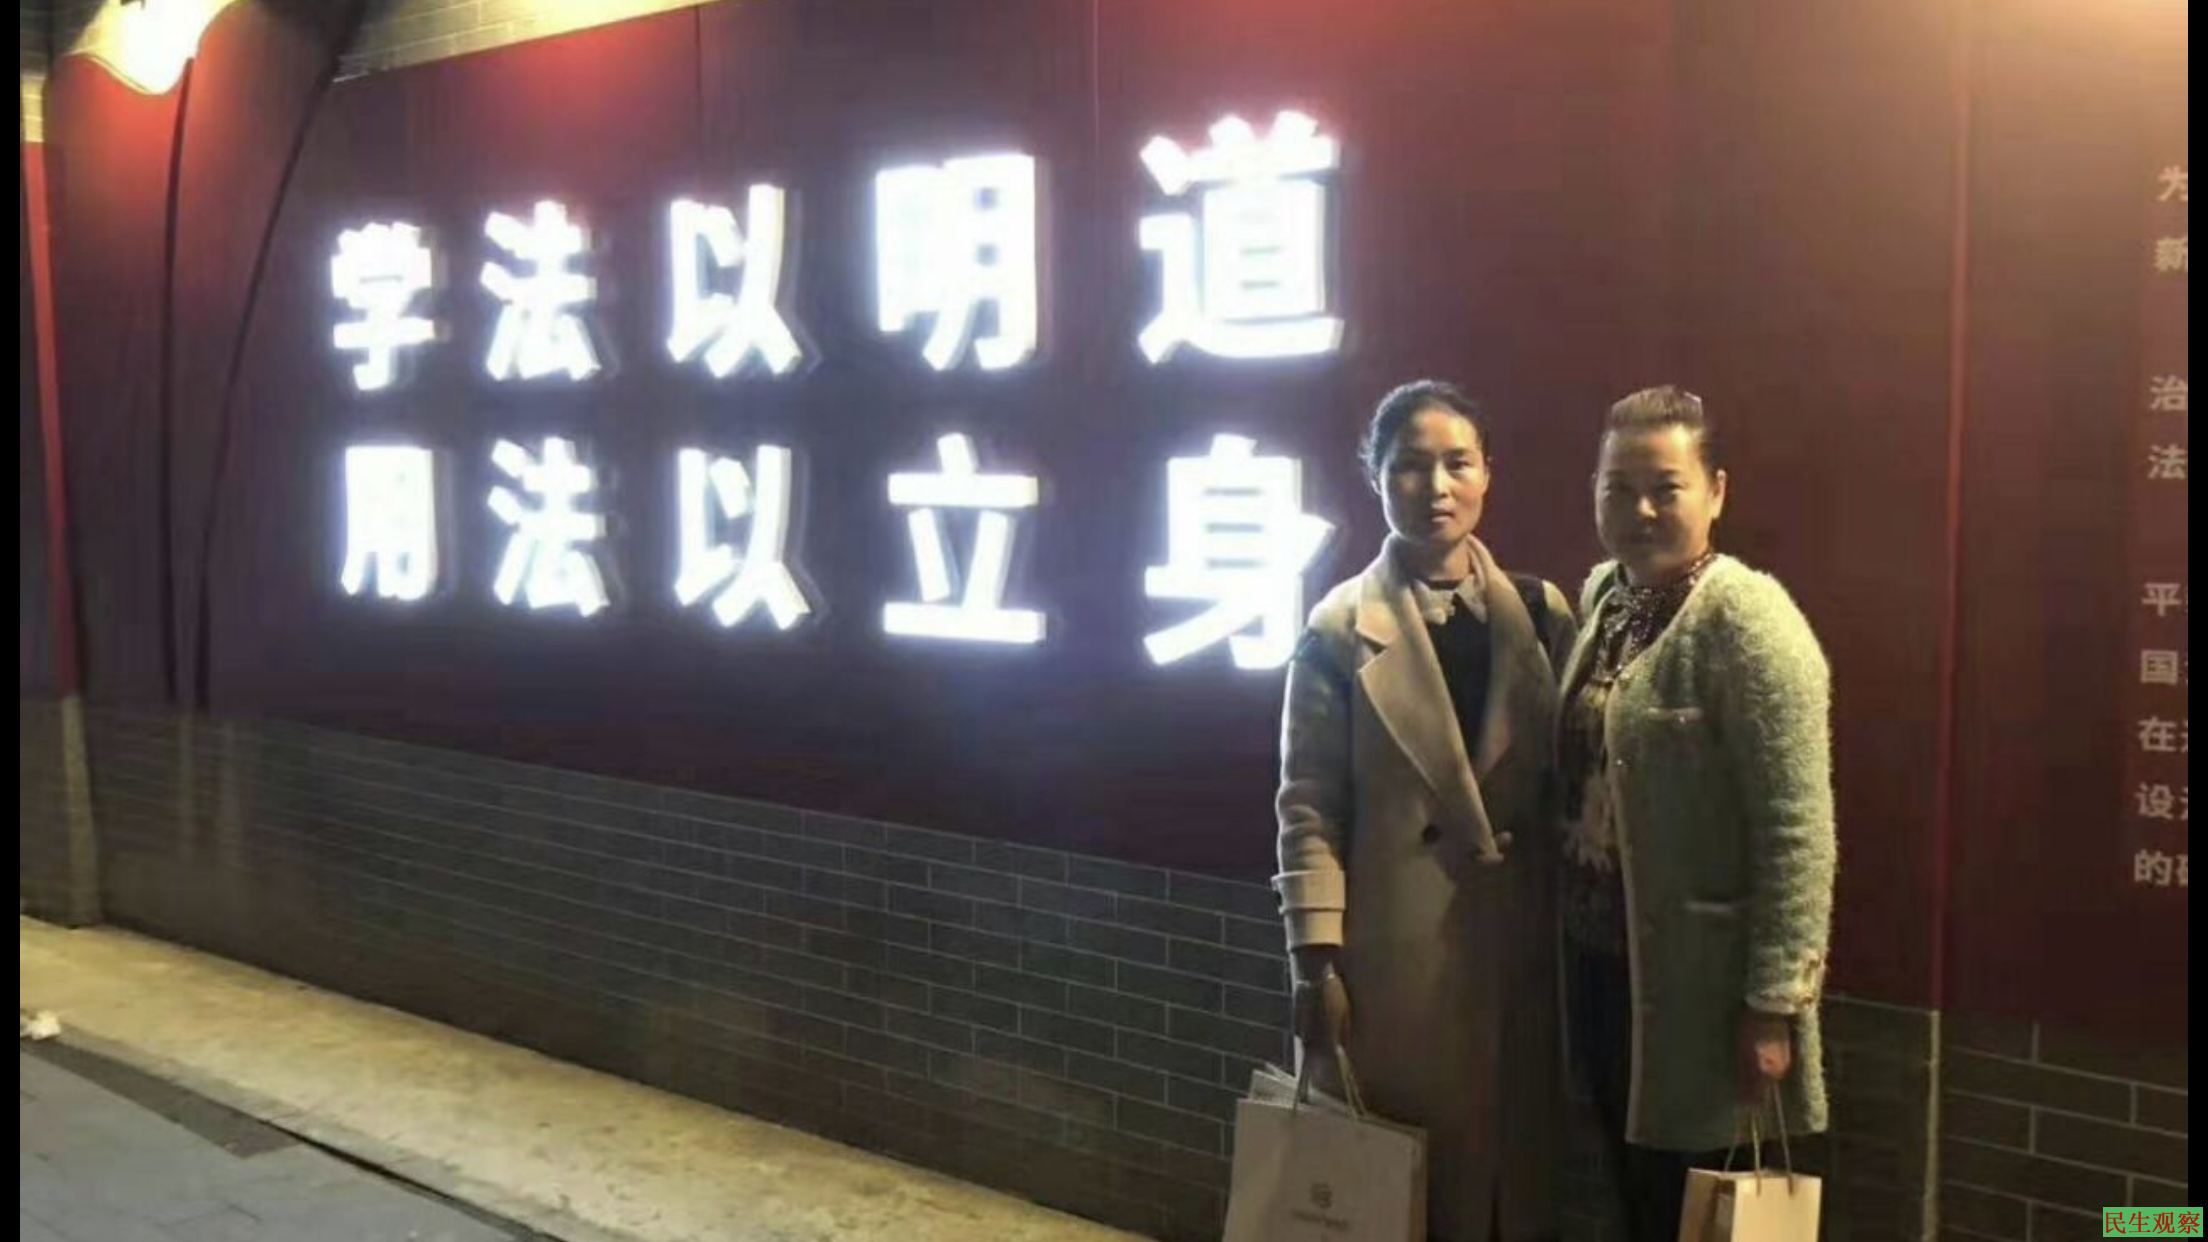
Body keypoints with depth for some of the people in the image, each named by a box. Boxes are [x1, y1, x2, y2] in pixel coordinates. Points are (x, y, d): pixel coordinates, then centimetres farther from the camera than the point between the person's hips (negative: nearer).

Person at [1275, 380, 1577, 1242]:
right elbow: (1309, 809, -6)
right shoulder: (1341, 629, -5)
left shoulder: (1542, 615, 6)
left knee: (1517, 1168, 11)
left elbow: (1567, 789, 8)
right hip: (1396, 951, -3)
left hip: (1519, 945, 4)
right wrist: (1317, 958, -11)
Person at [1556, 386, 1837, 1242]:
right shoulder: (1600, 595, 6)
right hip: (1600, 955, 7)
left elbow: (1797, 834, -20)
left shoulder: (1747, 619, -17)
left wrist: (1771, 1003, -19)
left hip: (1694, 977, -7)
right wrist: (1572, 930, 11)